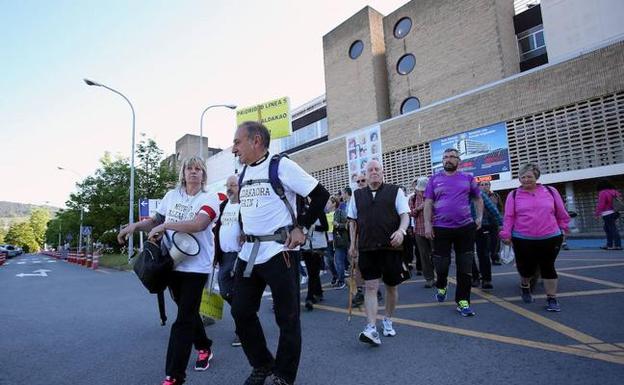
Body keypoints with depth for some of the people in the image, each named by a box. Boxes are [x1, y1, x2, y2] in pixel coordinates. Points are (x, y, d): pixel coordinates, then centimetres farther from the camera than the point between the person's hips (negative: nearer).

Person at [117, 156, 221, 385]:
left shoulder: (209, 199, -7)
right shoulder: (172, 195, 9)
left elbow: (198, 224, -24)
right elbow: (156, 221, 18)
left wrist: (165, 225, -26)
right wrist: (136, 226, 1)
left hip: (196, 266, -5)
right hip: (173, 263, 5)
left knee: (183, 319, -4)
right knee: (187, 312, 19)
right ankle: (204, 347, 41)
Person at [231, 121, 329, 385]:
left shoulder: (282, 166, -10)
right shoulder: (244, 173, 13)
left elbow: (321, 195, -10)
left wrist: (301, 227, -11)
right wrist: (246, 230, 14)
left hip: (279, 252, -7)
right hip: (248, 253, 8)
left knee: (287, 317, 4)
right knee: (241, 311, 12)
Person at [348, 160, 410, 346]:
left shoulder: (395, 191, 5)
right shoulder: (357, 195, 11)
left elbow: (405, 214, 0)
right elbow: (353, 222, 14)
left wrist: (401, 231, -20)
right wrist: (353, 245, 8)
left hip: (391, 246, 0)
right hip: (367, 248, 1)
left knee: (391, 286, 12)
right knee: (370, 287, -5)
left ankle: (388, 321, 32)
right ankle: (371, 329, -4)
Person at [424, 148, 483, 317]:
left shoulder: (468, 178, 6)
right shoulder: (434, 179, 3)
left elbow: (478, 199, 16)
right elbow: (428, 203, 1)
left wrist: (479, 217, 5)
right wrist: (427, 224, -6)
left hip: (466, 227, 1)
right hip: (441, 228, -1)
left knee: (465, 266, 5)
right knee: (441, 263, 6)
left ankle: (462, 301, 16)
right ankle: (441, 286, 37)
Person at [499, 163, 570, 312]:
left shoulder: (551, 191, 6)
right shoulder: (514, 195, 1)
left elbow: (561, 213, 14)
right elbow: (509, 217, -1)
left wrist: (562, 229, 16)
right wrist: (506, 234, -6)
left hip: (550, 238, 1)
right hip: (522, 240, -1)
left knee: (548, 267, 3)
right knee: (526, 267, 8)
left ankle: (552, 299, 16)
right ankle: (525, 286, 39)